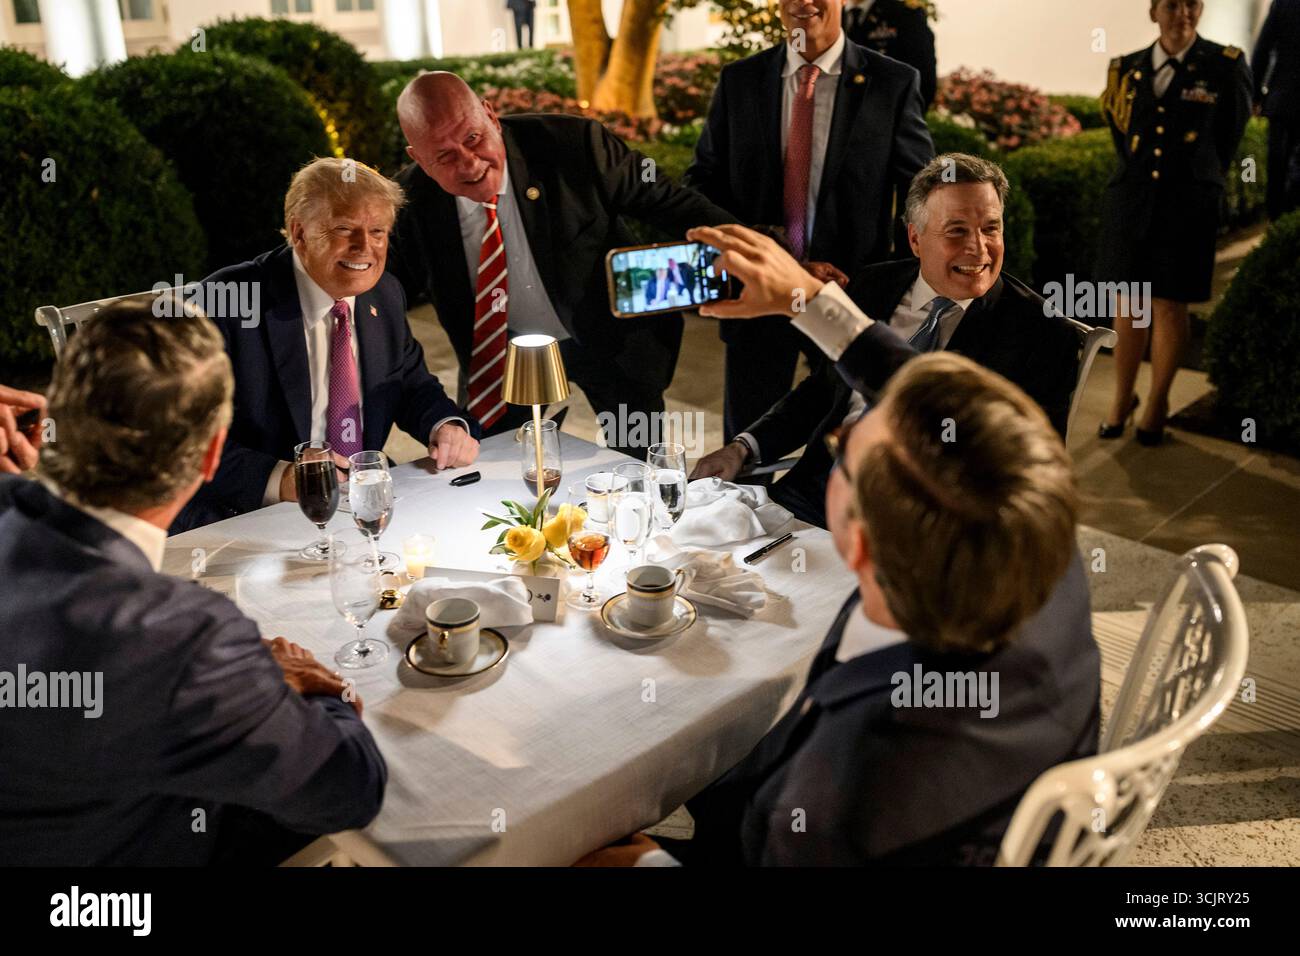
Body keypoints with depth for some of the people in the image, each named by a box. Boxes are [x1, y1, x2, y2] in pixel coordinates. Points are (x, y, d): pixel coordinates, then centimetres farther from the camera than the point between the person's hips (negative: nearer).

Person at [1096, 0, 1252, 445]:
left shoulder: (1225, 65, -2)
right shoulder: (1127, 69, 5)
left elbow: (1231, 132, 11)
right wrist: (1137, 173, 15)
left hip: (1188, 204, -2)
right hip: (1131, 200, 2)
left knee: (1169, 306, 3)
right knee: (1129, 304, 7)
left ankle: (1157, 403, 16)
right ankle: (1122, 398, 18)